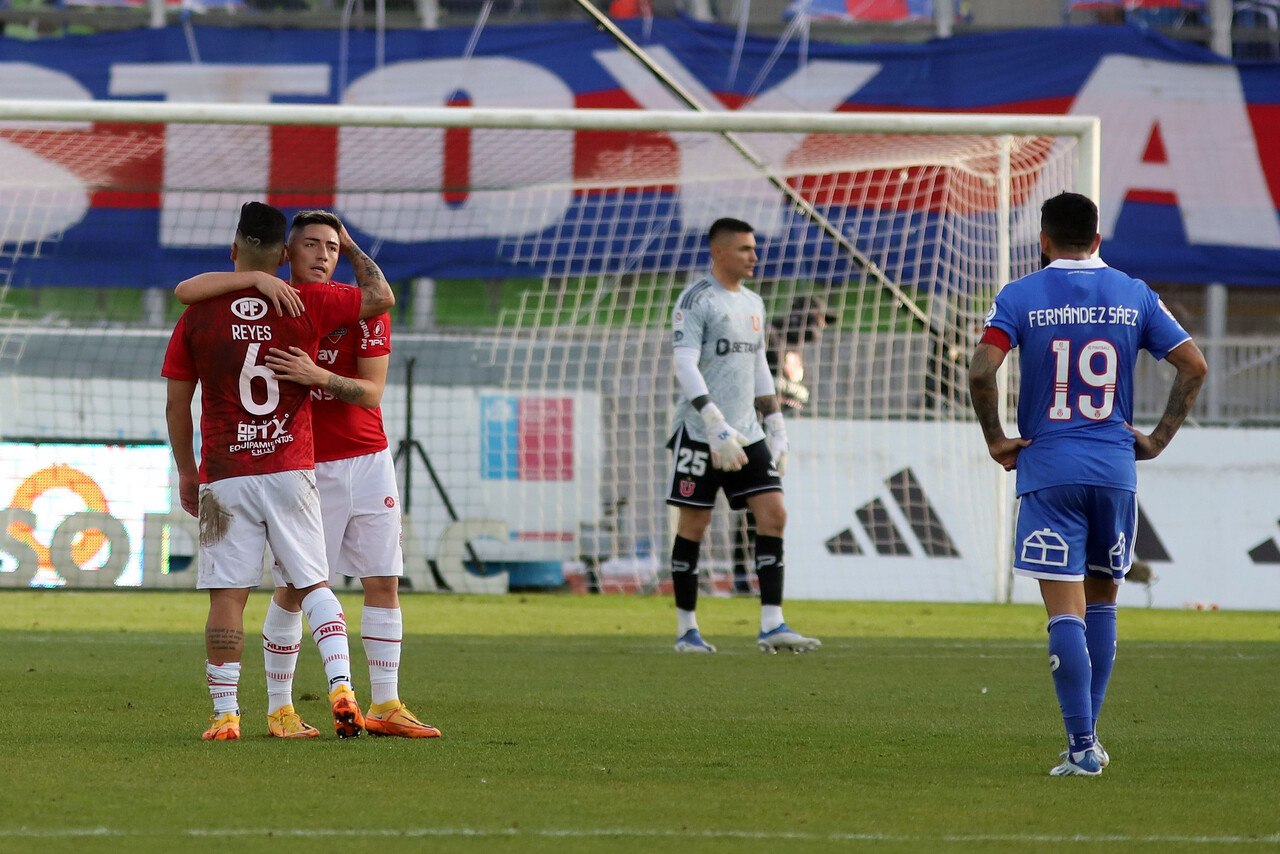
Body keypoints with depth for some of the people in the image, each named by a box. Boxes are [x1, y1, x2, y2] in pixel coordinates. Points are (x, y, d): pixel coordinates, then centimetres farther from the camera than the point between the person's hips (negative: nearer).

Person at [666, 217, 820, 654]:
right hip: (700, 434, -7)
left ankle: (771, 625, -7)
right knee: (693, 525, -1)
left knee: (773, 515, -5)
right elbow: (684, 366, -15)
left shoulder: (753, 303, 17)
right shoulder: (695, 300, -7)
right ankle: (686, 630, 8)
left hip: (746, 434, 7)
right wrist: (715, 424, -23)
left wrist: (775, 427, 17)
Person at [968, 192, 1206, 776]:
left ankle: (1082, 746, -11)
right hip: (1116, 466, 3)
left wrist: (996, 440, -2)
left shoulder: (1021, 297, -1)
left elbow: (981, 370, -14)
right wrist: (1160, 438, 9)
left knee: (1065, 611, -4)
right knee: (1101, 602, 18)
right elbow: (1193, 365, 3)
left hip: (1048, 469, -3)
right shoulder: (1133, 296, 6)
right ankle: (1088, 738, 20)